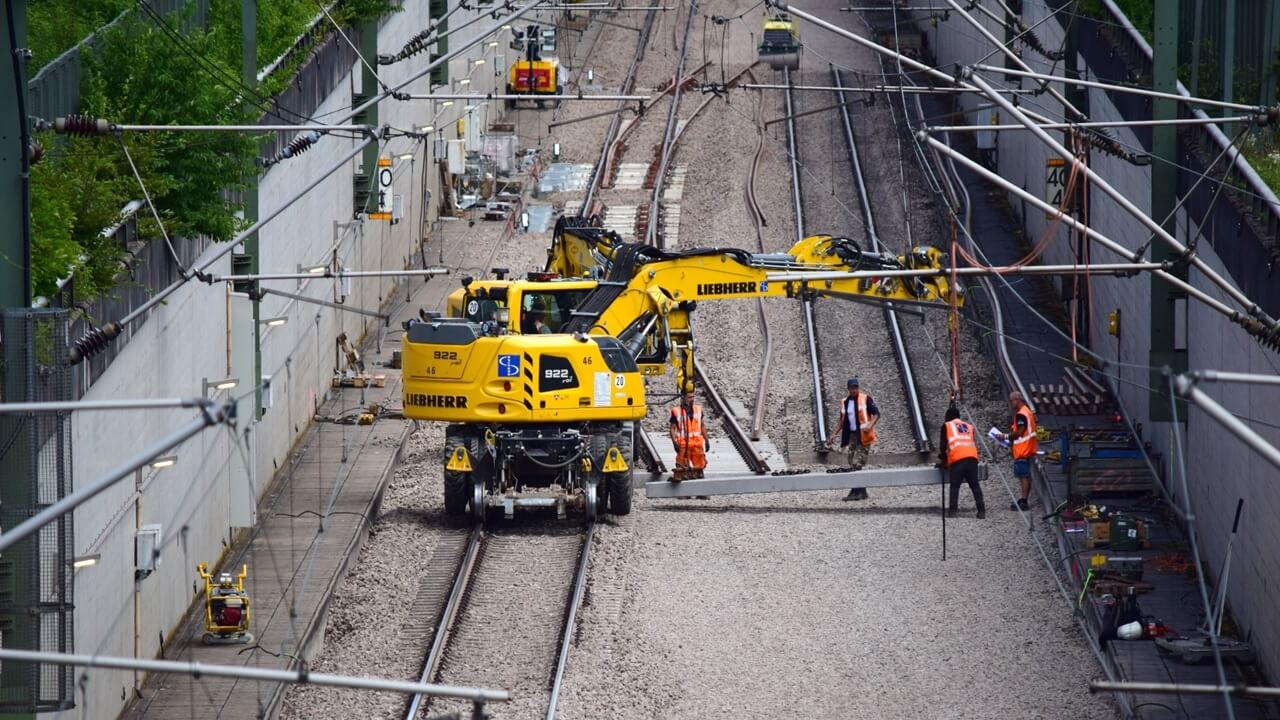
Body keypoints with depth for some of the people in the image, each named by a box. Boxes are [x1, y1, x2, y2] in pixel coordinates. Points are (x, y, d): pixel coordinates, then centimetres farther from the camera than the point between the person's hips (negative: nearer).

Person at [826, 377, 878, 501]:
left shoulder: (865, 399, -4)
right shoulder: (844, 402, 12)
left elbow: (876, 414, -6)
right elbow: (843, 420, 21)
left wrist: (870, 425, -23)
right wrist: (834, 434, 15)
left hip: (863, 435, -6)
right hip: (852, 435, 6)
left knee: (857, 463, -14)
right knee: (853, 464, 4)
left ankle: (856, 491, -14)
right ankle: (862, 492, 10)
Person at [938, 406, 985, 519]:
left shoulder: (947, 426, 17)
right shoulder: (969, 427, 28)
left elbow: (943, 445, 14)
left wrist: (943, 461, 26)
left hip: (957, 459, -3)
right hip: (972, 457, 3)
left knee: (955, 486, 3)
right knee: (975, 485, 5)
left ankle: (952, 511, -4)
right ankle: (981, 511, -2)